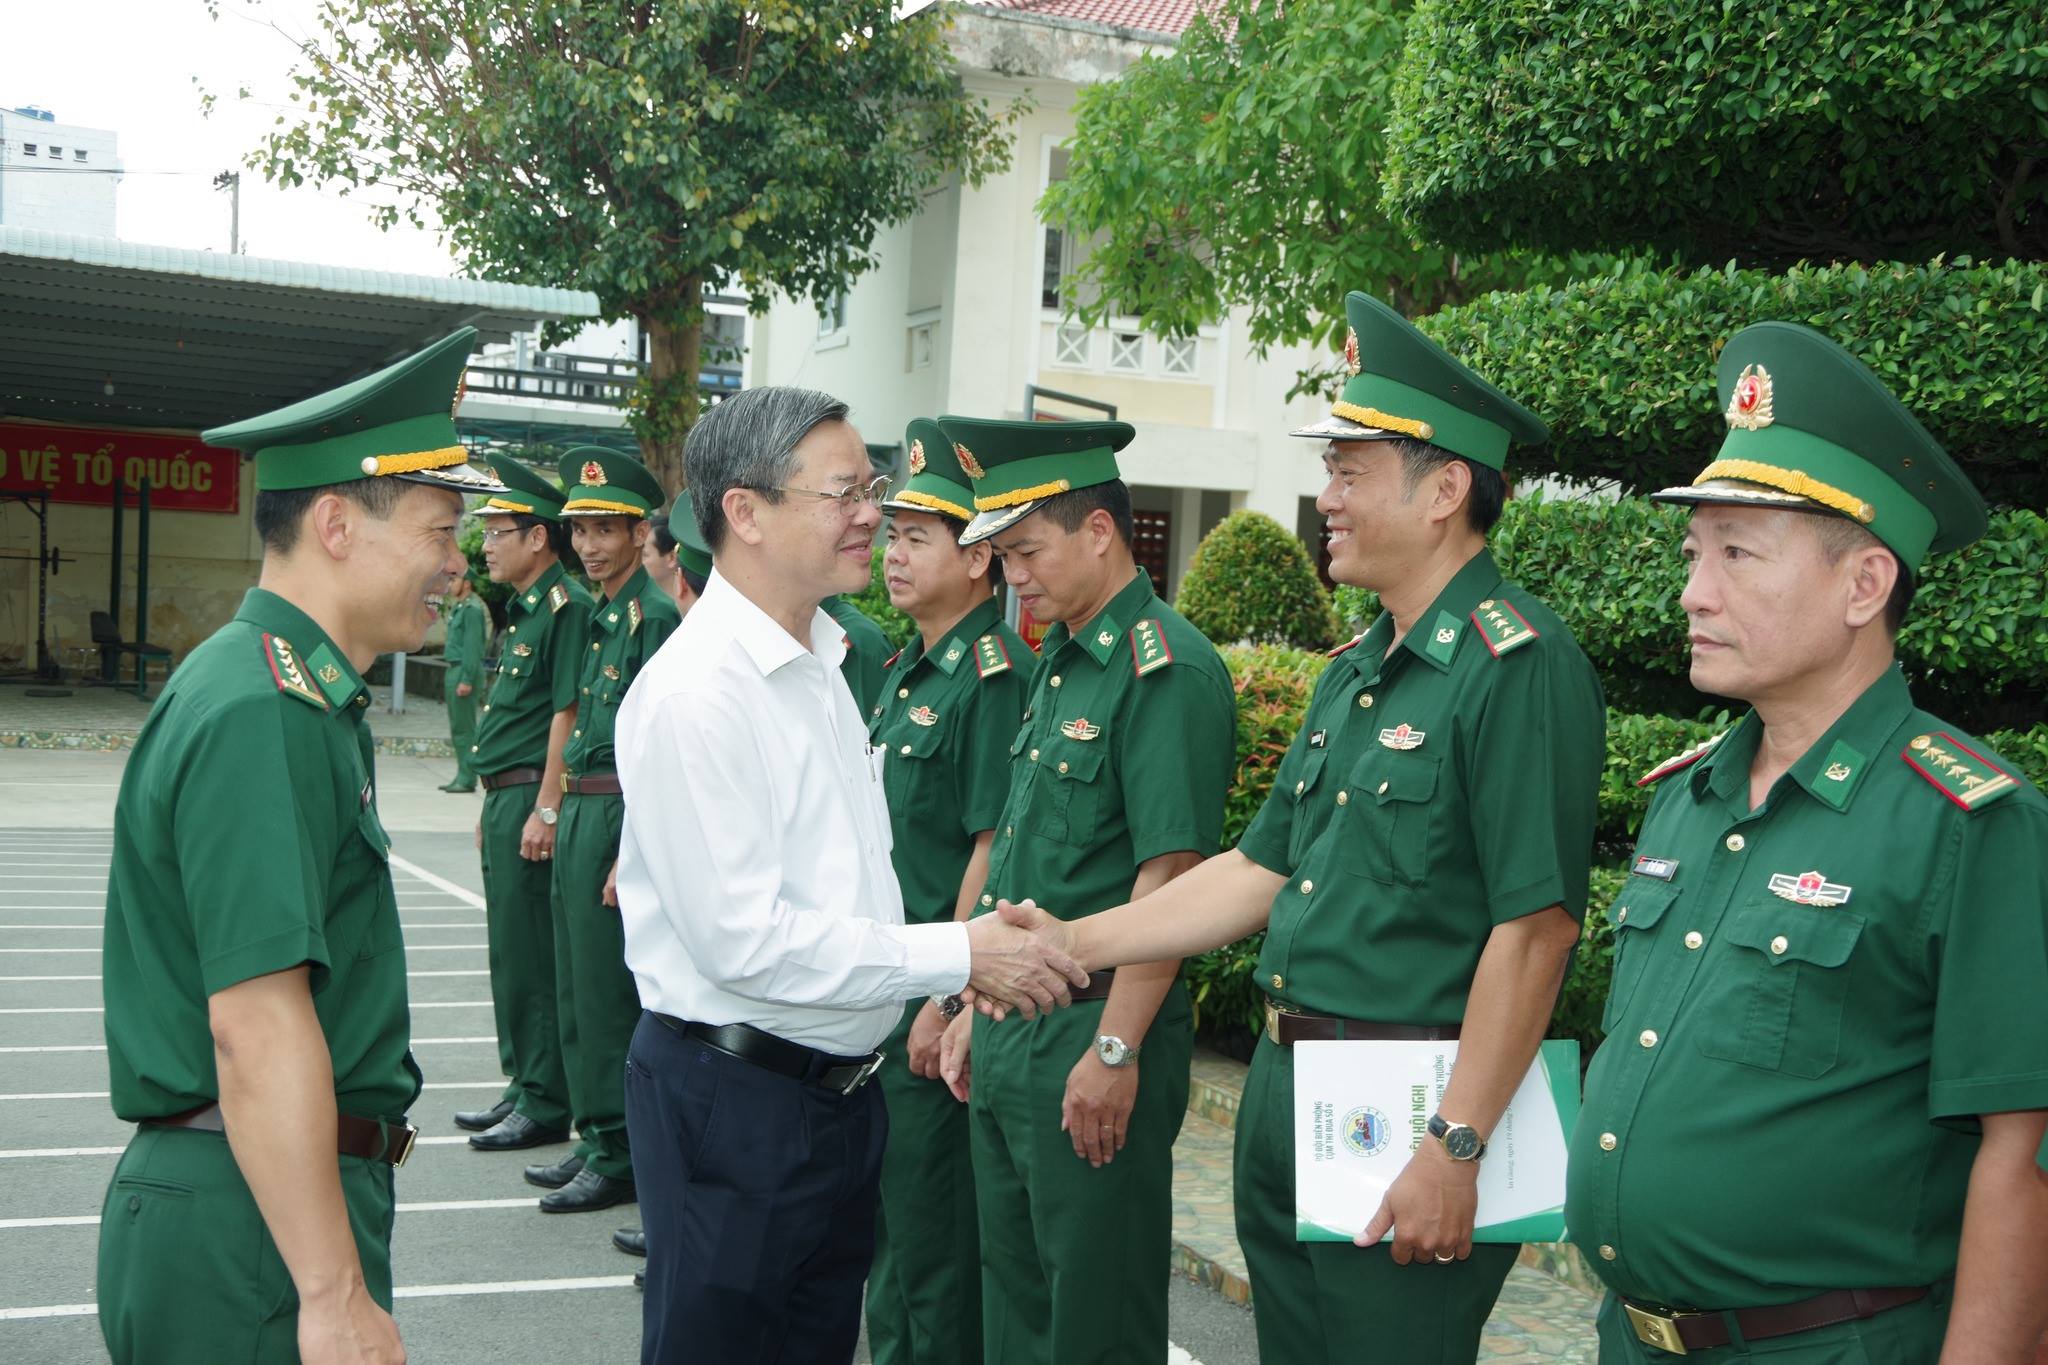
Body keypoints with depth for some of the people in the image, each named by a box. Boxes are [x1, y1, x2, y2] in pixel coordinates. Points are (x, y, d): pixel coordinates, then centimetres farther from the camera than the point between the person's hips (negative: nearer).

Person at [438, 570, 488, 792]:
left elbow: (473, 646, -18)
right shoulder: (458, 607, 18)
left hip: (465, 671, -10)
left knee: (464, 728, -8)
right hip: (454, 669, 10)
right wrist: (452, 676, 18)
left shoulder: (471, 609, -13)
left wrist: (467, 680, -22)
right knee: (457, 728, 12)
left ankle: (467, 779, -6)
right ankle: (462, 777, 17)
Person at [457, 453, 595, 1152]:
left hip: (533, 799, -10)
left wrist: (546, 809, -21)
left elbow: (567, 713, -19)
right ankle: (522, 1087, 24)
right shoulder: (522, 610, 18)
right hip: (505, 799, 10)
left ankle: (546, 1104, 2)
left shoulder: (566, 606, -13)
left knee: (533, 955, -5)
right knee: (509, 950, 15)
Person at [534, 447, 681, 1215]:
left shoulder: (653, 614, -13)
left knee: (605, 991, -4)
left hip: (619, 814, -10)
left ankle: (618, 1157, 6)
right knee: (578, 986, 15)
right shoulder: (601, 616, 15)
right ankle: (596, 1140, 26)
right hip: (581, 810, 10)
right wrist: (565, 814, 16)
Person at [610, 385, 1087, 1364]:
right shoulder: (696, 694, -20)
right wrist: (960, 956, -20)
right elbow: (741, 938, -24)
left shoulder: (822, 661, 11)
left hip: (841, 1087, 9)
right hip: (732, 1097, -9)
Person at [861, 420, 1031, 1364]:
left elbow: (993, 848, -20)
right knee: (885, 1211, 19)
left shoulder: (996, 675, -16)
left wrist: (947, 1001, -19)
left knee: (932, 1222, 2)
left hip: (941, 994, -9)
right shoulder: (907, 669, 12)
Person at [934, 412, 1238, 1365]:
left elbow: (1170, 875, -22)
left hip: (1094, 1032, -9)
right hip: (1015, 1028, 9)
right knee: (1012, 1288, 19)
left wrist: (1116, 1051, -23)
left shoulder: (1169, 670, -17)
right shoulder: (1059, 664, 13)